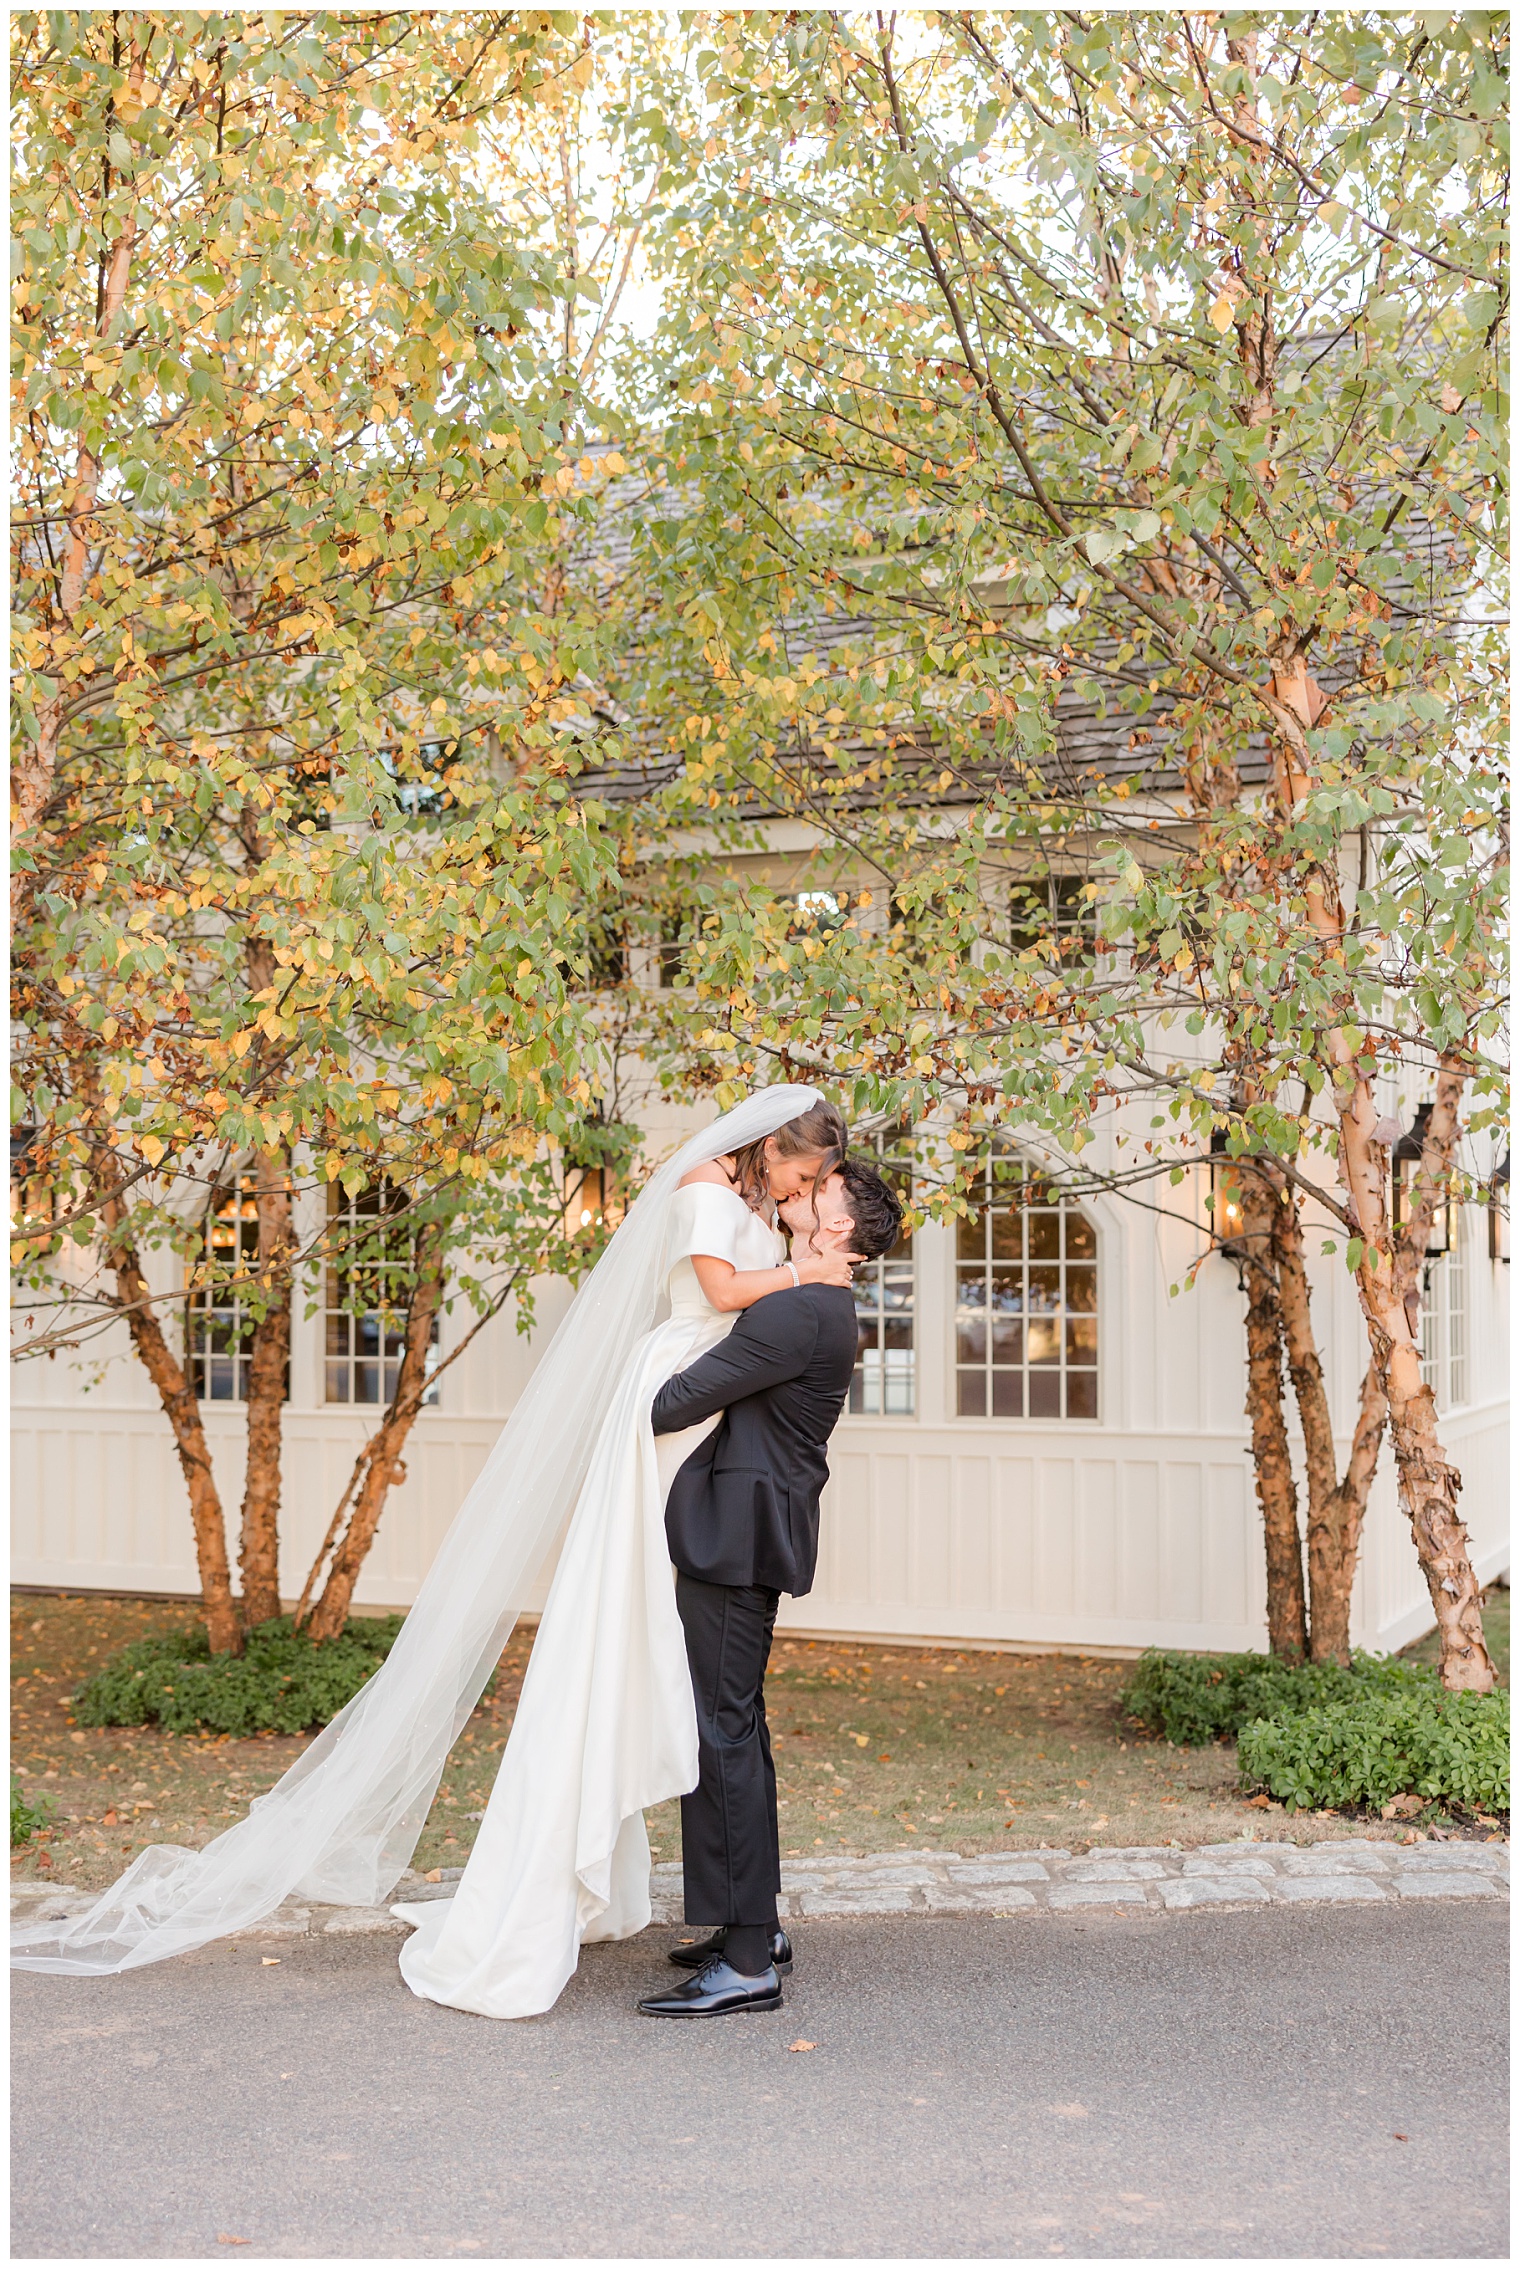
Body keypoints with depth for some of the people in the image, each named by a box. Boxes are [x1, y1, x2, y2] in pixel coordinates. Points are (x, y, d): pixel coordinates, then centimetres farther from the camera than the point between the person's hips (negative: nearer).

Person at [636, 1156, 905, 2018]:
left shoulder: (800, 1312, -19)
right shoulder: (825, 1310, 14)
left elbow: (683, 1399, -18)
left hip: (736, 1535, -10)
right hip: (752, 1533, 10)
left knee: (724, 1730, -7)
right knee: (736, 1725, 17)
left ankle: (748, 1965, -3)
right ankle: (755, 1924, 27)